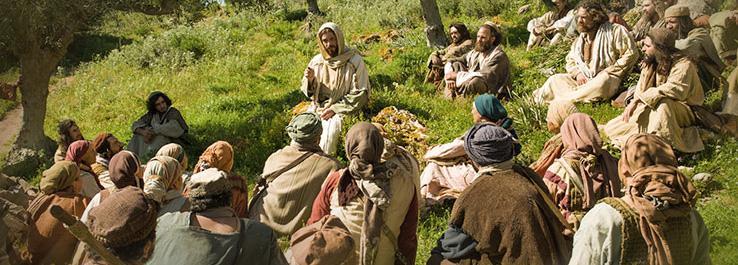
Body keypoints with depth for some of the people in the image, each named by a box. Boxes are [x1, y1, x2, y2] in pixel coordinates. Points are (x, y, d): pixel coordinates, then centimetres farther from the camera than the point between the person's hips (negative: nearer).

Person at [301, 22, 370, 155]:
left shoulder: (355, 61, -7)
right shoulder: (317, 61, 7)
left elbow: (361, 94, -9)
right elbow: (309, 92, 12)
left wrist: (335, 109, -16)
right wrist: (310, 79, -11)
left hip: (341, 110, -4)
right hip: (319, 107, 4)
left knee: (329, 131, -32)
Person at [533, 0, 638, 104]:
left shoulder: (616, 31, -2)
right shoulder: (580, 39, 17)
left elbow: (630, 54, -8)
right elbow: (570, 61, 23)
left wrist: (606, 73, -12)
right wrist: (577, 73, -1)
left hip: (606, 80, -6)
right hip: (583, 79, 6)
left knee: (601, 83, -40)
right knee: (554, 80, -10)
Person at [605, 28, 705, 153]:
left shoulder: (683, 64, -19)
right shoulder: (650, 64, 4)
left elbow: (674, 90, -35)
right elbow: (640, 91, 0)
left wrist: (640, 98, -30)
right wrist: (634, 103, -22)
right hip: (652, 111, 6)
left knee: (663, 103, -42)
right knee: (610, 129, -2)